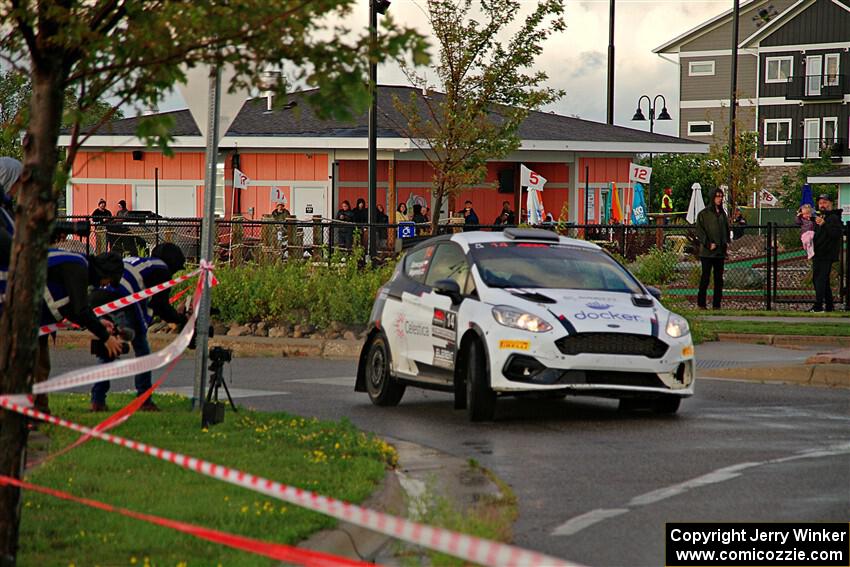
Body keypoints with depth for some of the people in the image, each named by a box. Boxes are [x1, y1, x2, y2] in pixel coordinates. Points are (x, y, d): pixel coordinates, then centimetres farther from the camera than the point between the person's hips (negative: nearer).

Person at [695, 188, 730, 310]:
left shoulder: (722, 213, 15)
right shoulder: (704, 213, -4)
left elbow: (726, 229, 25)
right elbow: (699, 231, -8)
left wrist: (727, 242, 10)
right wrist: (708, 244, -15)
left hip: (720, 251, 6)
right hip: (707, 252, -6)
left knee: (719, 278, 6)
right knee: (705, 277, -5)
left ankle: (717, 304, 10)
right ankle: (701, 303, 0)